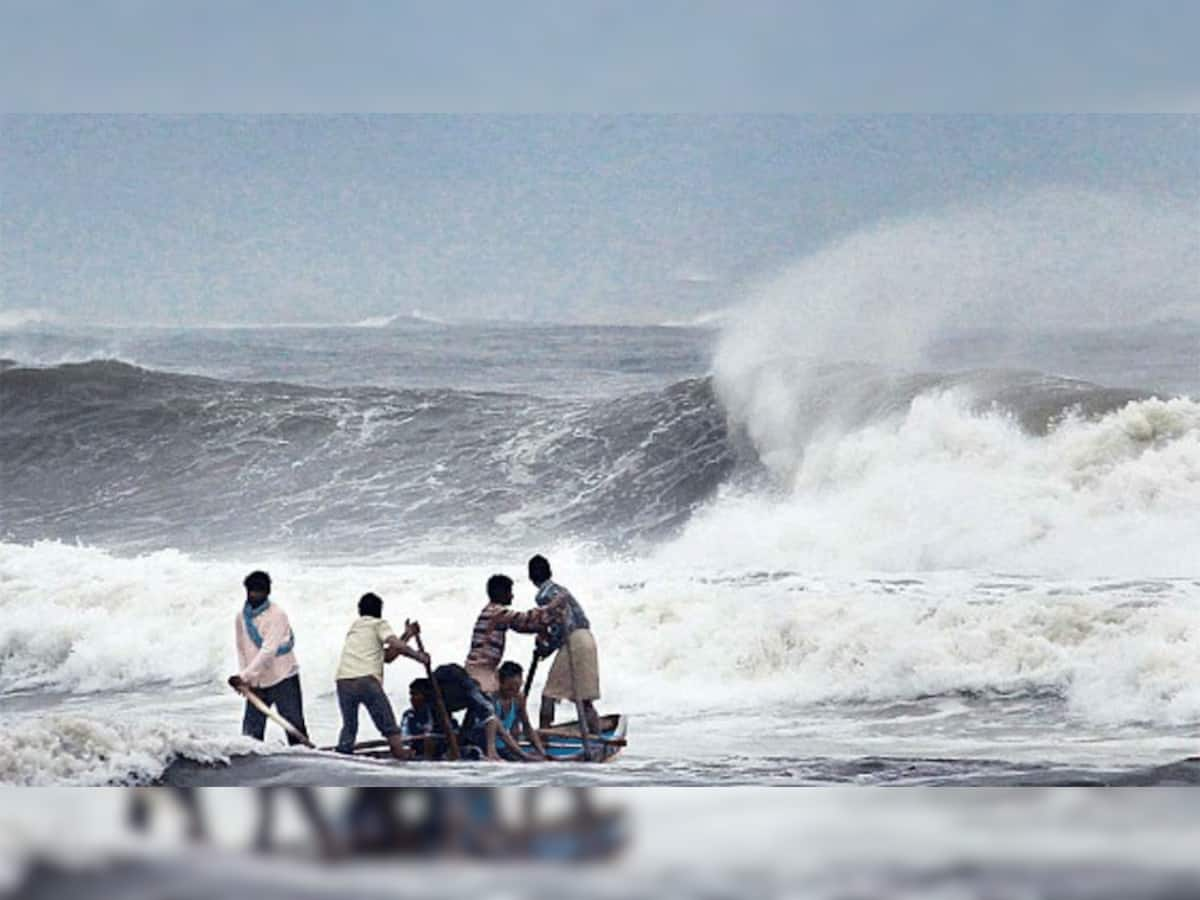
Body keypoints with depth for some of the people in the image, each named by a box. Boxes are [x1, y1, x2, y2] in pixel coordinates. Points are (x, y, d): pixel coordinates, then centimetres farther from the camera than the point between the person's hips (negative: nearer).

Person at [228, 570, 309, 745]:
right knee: (250, 732, 2)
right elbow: (242, 651, 9)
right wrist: (247, 682, -3)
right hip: (256, 684, 5)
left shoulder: (276, 614, -13)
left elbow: (268, 650, -21)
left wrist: (244, 676, -25)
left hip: (282, 678, -5)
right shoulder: (242, 617, 6)